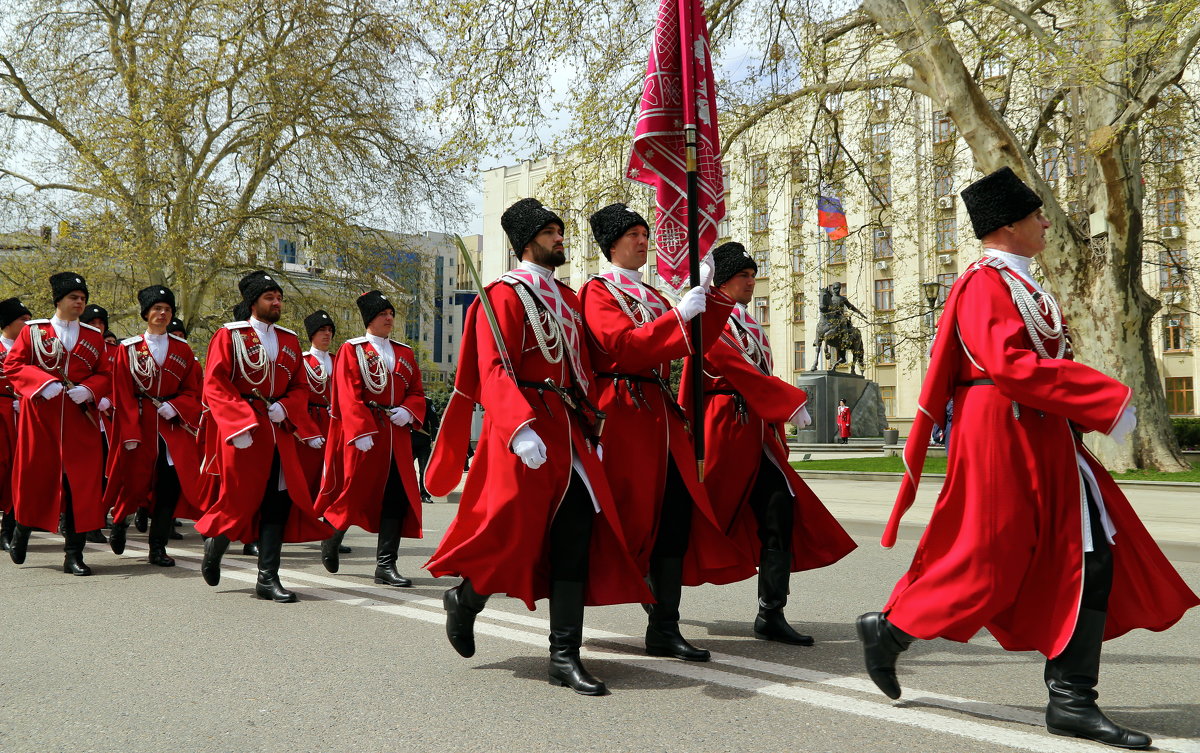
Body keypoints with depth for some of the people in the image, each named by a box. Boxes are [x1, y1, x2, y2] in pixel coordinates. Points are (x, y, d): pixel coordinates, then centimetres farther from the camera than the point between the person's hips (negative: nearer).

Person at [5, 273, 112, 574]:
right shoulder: (33, 331, 5)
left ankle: (74, 555, -1)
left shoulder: (94, 337, 12)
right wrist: (44, 382, -16)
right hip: (40, 416, -1)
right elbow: (12, 366, -1)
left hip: (80, 419, 2)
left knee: (81, 482, -5)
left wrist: (88, 389, -10)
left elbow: (105, 375, 12)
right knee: (35, 475, 6)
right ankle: (21, 531, 34)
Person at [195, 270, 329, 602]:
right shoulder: (229, 335, -1)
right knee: (238, 499, -2)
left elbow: (300, 387, 15)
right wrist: (241, 423, -20)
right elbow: (214, 385, -9)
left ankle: (268, 579, 6)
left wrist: (284, 407, -7)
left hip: (280, 432, 5)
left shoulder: (290, 340, 14)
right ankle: (213, 549, 28)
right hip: (241, 431, -5)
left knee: (279, 501, 0)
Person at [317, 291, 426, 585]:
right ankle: (330, 542, 30)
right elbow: (349, 396, -10)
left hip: (397, 437, 5)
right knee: (352, 492, 3)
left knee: (397, 497, -1)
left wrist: (407, 411, -7)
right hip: (361, 434, -5)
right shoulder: (352, 350, -1)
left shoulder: (405, 353, 15)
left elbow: (417, 392, 15)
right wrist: (362, 433, -20)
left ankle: (386, 565, 3)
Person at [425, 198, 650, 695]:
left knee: (578, 541, 0)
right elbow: (493, 372, -16)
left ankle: (565, 658, 4)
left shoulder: (568, 298, 18)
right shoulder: (504, 295, -5)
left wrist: (591, 427, 14)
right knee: (513, 536, -3)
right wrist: (521, 429, -28)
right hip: (523, 434, -7)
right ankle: (464, 600, 28)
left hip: (569, 432, 7)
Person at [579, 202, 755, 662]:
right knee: (632, 515, -3)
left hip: (662, 413, 7)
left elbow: (694, 341, 12)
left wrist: (706, 291, 0)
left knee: (677, 516, -1)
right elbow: (624, 346, -17)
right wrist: (679, 314, -20)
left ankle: (664, 629, 0)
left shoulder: (651, 295, 22)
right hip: (623, 412, -7)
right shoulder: (598, 290, 0)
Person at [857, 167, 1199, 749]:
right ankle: (888, 629, 19)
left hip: (1043, 442, 10)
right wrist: (1106, 401, -23)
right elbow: (1010, 364, -24)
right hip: (1006, 436, -10)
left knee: (1091, 563, 3)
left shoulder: (1020, 284, 19)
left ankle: (1072, 701, 6)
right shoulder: (986, 282, -12)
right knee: (984, 562, -2)